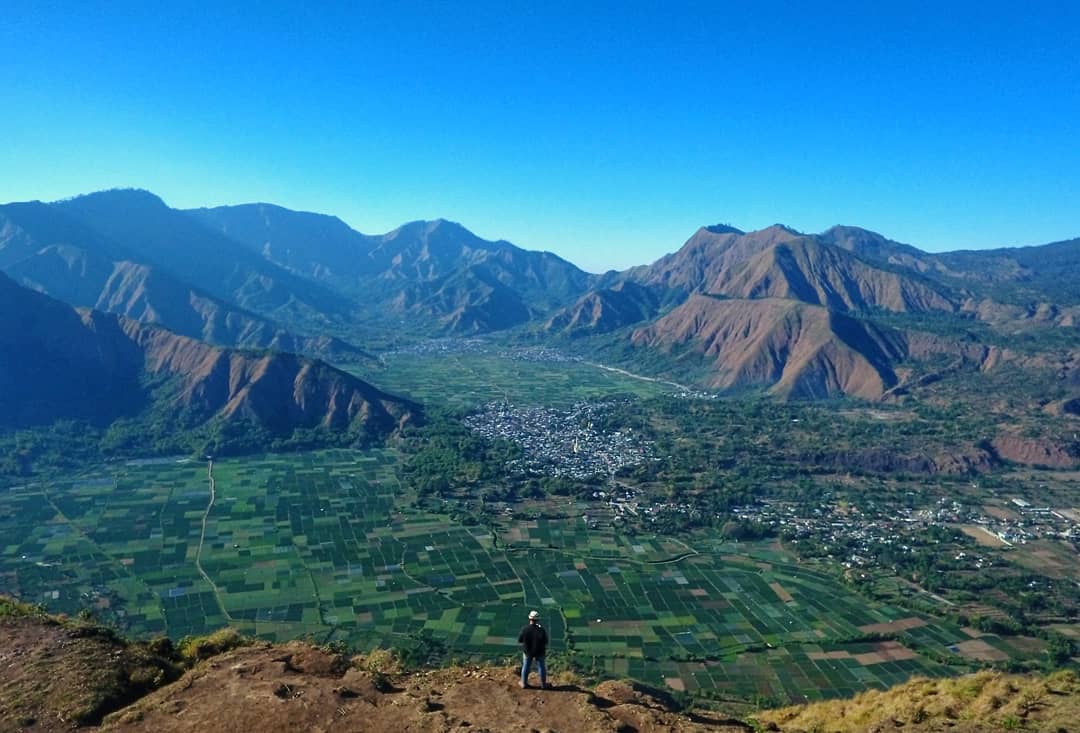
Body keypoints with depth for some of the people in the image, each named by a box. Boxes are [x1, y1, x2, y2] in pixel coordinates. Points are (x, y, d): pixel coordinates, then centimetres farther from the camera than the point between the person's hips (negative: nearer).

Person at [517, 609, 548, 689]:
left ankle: (524, 684, 30)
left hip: (527, 651, 1)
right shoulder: (541, 629, -22)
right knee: (541, 667, 17)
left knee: (526, 667, 19)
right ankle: (543, 684, 27)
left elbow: (519, 640, -10)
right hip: (539, 652, 0)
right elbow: (546, 642, -13)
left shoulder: (524, 629, -21)